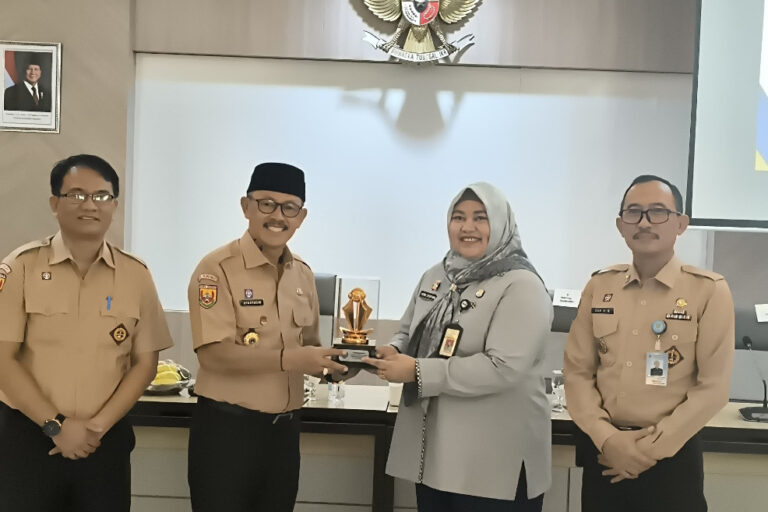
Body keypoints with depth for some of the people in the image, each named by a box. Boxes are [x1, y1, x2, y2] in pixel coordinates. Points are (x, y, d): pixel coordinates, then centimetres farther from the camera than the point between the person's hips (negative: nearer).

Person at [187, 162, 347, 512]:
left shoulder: (303, 273, 8)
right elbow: (213, 353, -20)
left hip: (285, 429, 7)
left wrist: (329, 364, -5)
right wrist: (287, 359, -27)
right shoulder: (218, 268, -13)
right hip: (226, 428, -6)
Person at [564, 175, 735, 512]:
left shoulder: (709, 290, -7)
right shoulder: (599, 286, 2)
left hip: (672, 456, -2)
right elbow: (577, 371, 2)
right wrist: (606, 438, -10)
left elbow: (713, 386, -8)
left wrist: (653, 447, -11)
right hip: (603, 452, 3)